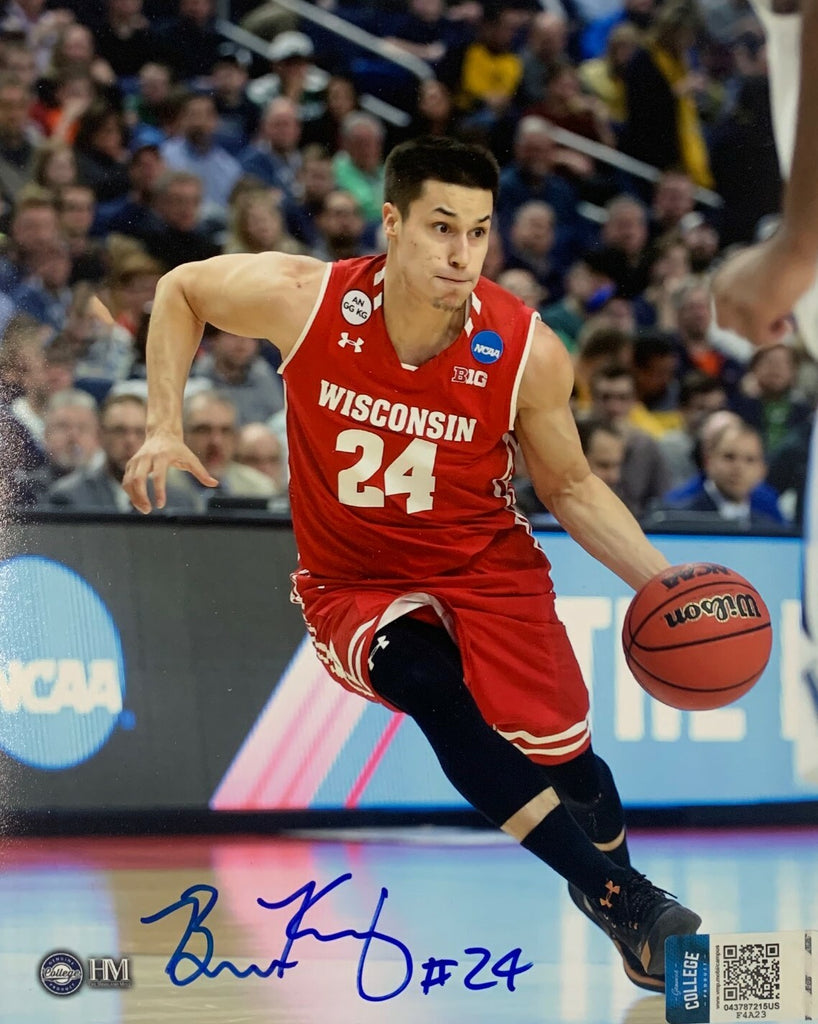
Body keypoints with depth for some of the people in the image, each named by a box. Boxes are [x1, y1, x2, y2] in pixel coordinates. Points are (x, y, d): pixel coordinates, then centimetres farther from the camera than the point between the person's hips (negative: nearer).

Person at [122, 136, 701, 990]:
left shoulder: (528, 353, -17)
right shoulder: (306, 301, -19)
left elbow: (569, 487, 0)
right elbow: (182, 290, 1)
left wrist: (665, 586, -10)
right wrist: (164, 428, -7)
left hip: (488, 570, 1)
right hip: (353, 586, -1)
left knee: (566, 759, -16)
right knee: (428, 681, -34)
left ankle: (611, 877, 23)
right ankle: (619, 898, -22)